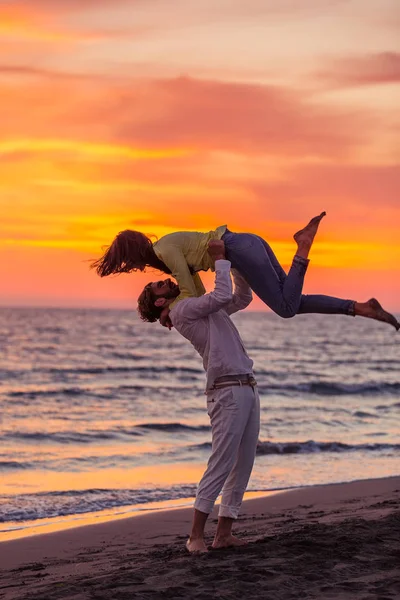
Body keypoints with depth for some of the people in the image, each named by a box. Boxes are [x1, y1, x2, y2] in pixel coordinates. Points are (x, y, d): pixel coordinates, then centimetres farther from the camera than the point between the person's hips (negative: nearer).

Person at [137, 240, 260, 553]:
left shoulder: (203, 309, 25)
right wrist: (220, 259, -5)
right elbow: (222, 296, -17)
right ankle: (197, 535, -9)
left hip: (247, 389, 9)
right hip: (228, 392, -9)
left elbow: (242, 298, 30)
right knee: (220, 465, -12)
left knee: (243, 465, 6)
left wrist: (235, 262, 19)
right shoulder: (182, 311, -4)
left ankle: (224, 533, 7)